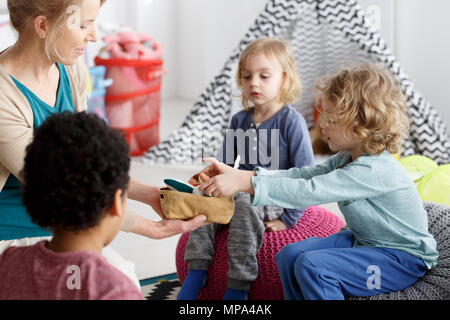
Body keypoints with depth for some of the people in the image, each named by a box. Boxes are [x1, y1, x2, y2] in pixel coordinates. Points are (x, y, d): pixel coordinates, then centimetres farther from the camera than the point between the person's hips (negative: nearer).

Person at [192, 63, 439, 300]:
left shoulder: (372, 171, -28)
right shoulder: (347, 158, 3)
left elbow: (308, 191, -34)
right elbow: (302, 175, -2)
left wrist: (244, 183, -36)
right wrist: (239, 175, -12)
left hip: (403, 258, -10)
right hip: (363, 240, 10)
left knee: (312, 266, -26)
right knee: (290, 256, 1)